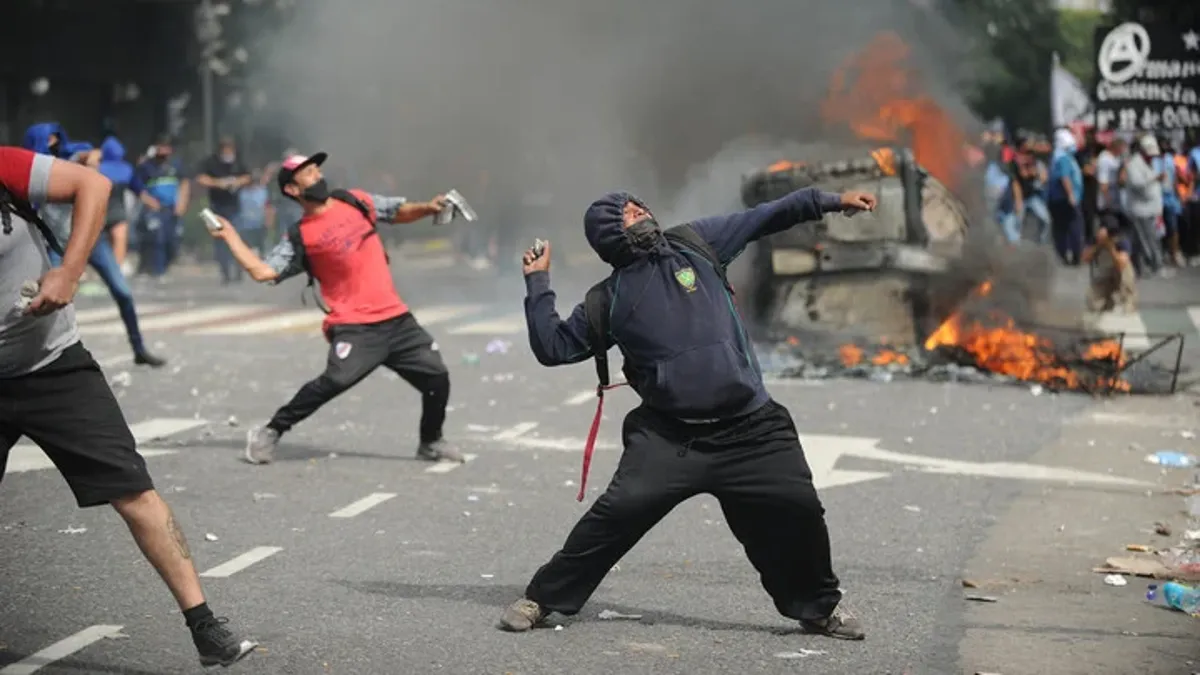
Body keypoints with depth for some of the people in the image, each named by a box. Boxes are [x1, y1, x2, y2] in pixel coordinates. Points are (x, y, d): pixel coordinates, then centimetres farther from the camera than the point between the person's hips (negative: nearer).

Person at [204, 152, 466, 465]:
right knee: (335, 381, -26)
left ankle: (431, 442, 28)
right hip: (354, 327, -4)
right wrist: (230, 235, -6)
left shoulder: (356, 202, 10)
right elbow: (261, 271, -7)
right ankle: (270, 433, -10)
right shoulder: (300, 239, -1)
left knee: (437, 379, 3)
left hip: (396, 319, 4)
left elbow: (399, 212, 21)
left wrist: (428, 208, 3)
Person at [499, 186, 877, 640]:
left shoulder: (694, 245, 7)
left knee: (798, 509, -3)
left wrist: (830, 201, 9)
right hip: (668, 436, -1)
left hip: (750, 429, 2)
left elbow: (763, 219, 13)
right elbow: (552, 348, 8)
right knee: (619, 511, -15)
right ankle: (542, 599, 2)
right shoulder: (609, 300, 5)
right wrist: (538, 284, 4)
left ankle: (818, 607, 22)